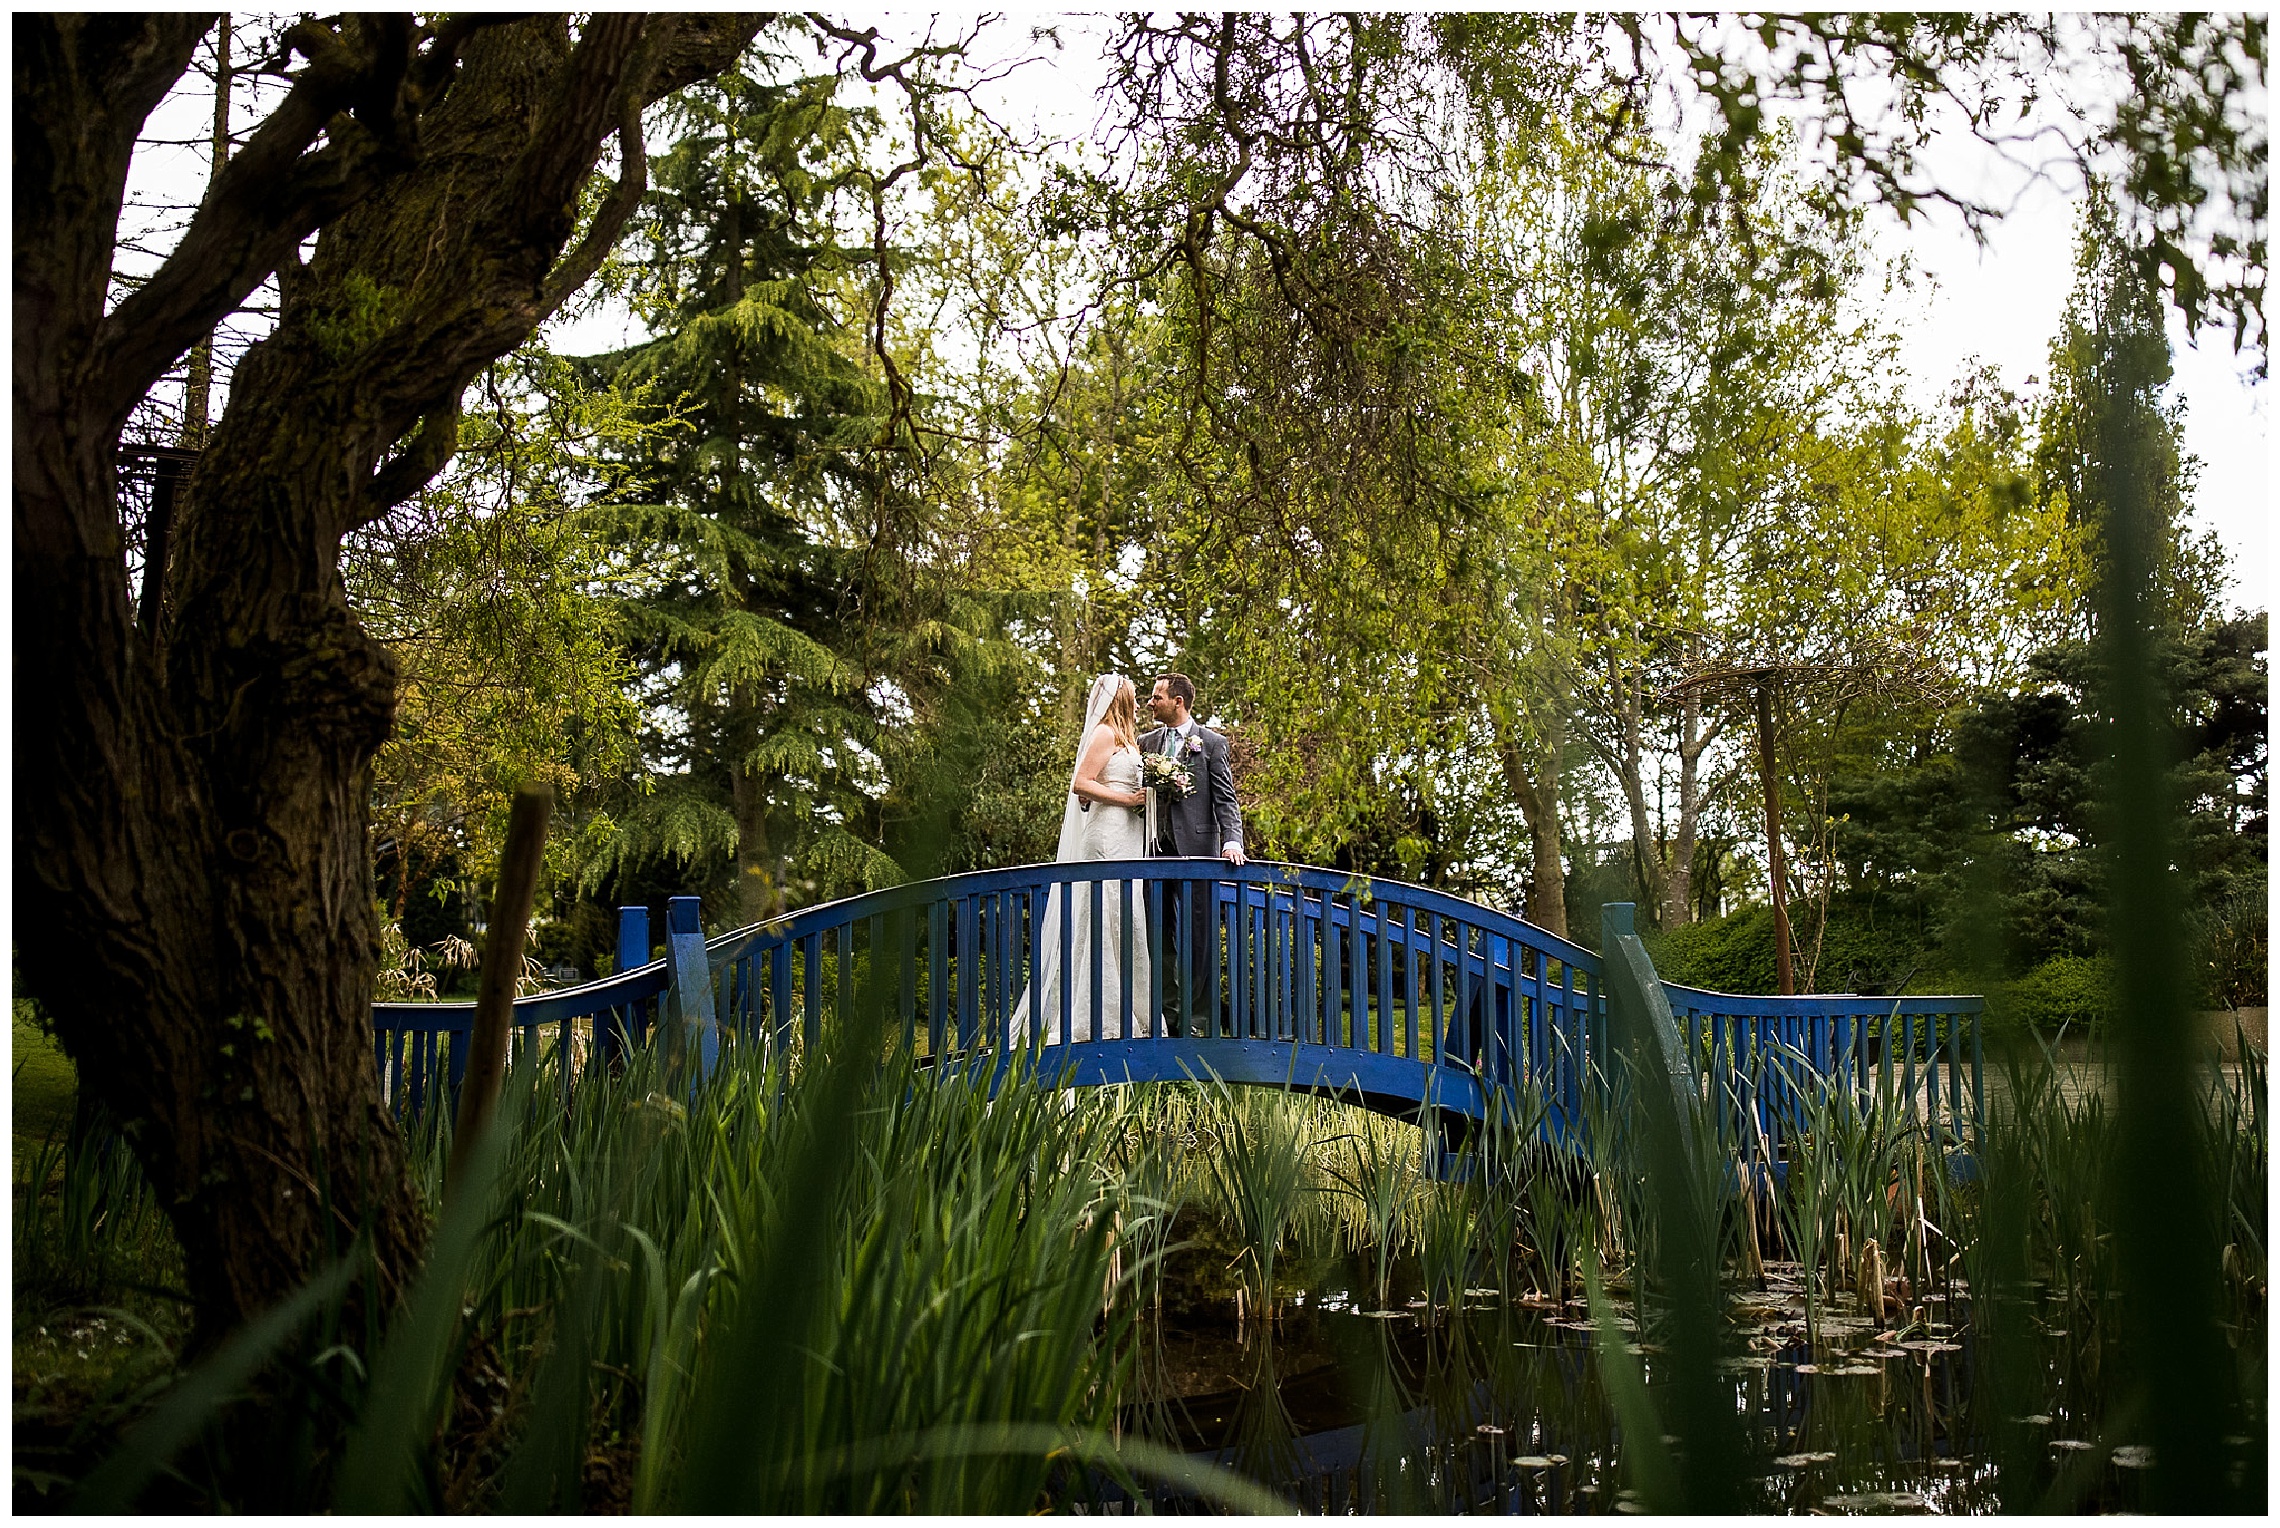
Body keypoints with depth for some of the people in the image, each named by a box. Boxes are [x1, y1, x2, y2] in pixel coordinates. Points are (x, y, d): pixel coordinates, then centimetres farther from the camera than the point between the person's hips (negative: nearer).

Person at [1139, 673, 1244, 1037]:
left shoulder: (1211, 742, 2)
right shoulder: (1146, 742, 15)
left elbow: (1225, 799, -3)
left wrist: (1232, 840, -18)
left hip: (1197, 846, -5)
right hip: (1157, 847, 5)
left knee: (1200, 935, -2)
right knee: (1161, 934, 8)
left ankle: (1200, 1017, 4)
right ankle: (1168, 1013, 16)